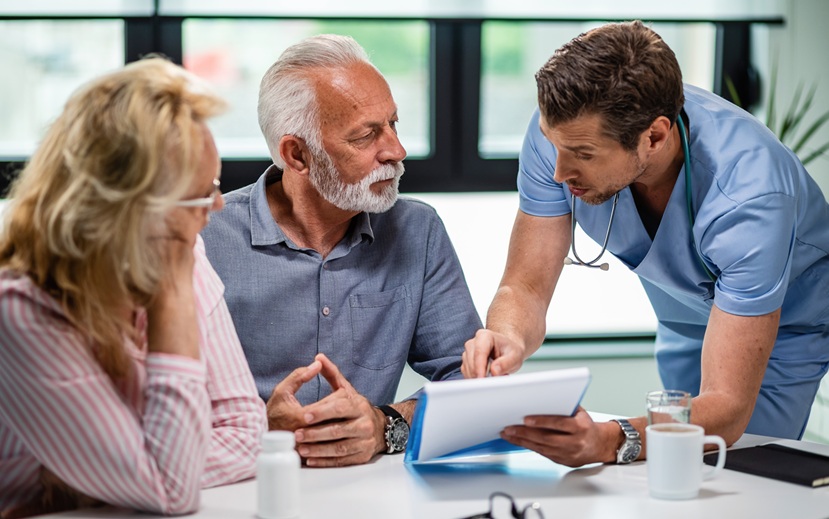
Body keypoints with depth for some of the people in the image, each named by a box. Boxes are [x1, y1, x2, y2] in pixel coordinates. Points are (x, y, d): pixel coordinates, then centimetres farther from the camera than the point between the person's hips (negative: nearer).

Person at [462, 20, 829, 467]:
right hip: (685, 325, 4)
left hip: (792, 327, -4)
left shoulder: (748, 192, -39)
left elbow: (727, 406, -40)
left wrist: (610, 442, -59)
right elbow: (525, 288, -19)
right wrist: (509, 341, -43)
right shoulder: (562, 129, -26)